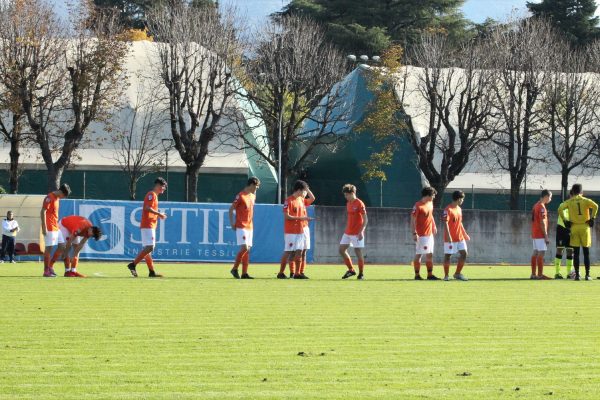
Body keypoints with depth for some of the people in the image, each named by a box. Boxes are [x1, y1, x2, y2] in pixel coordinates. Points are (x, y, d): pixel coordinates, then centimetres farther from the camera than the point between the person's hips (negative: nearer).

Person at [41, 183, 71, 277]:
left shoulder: (57, 198, 16)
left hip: (56, 227, 10)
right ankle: (46, 271, -3)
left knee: (62, 246, 9)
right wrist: (44, 227, -21)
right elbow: (43, 212, -17)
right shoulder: (49, 198, -12)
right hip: (49, 228, -10)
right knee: (49, 248, -7)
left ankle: (50, 266, 17)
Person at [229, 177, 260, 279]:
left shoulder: (253, 196, 13)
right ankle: (235, 269, -4)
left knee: (248, 249, 5)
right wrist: (232, 223, -10)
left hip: (250, 227, 8)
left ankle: (244, 273, 6)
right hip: (241, 227, -8)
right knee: (244, 248, -16)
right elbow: (231, 209, -7)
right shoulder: (240, 196, -11)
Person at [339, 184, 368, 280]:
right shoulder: (348, 203, 12)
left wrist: (361, 231, -22)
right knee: (341, 250, 3)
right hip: (348, 232, 8)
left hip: (357, 233, -8)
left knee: (358, 252, -4)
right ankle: (351, 270, 13)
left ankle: (361, 273, 7)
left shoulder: (359, 204, -12)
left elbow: (365, 219, -14)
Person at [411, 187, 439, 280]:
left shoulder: (430, 203, 10)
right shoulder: (418, 206, -16)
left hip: (429, 233, 9)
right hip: (421, 235, -9)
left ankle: (430, 274, 16)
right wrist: (414, 233, -23)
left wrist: (434, 226, 16)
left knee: (429, 254, 11)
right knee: (419, 254, -3)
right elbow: (413, 220, -18)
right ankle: (417, 275, 3)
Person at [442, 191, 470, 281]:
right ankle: (446, 275, 8)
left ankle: (457, 274, 13)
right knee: (448, 256, 0)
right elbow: (445, 223, -19)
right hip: (450, 238, -8)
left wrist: (465, 234, 23)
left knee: (464, 253, 2)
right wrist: (448, 235, -27)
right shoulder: (448, 209, -13)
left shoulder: (459, 209, 14)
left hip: (460, 237, 8)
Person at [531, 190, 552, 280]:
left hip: (534, 234, 10)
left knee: (535, 253, 10)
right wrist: (546, 236, -17)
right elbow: (542, 223, -18)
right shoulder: (542, 207, -14)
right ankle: (540, 275, -12)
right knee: (541, 253, -9)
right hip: (540, 234, -10)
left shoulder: (535, 205, 15)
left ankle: (533, 274, 12)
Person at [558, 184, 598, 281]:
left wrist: (565, 220, -2)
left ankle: (577, 275, -1)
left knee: (576, 253, 4)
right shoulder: (585, 200, 1)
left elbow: (560, 209, -10)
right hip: (585, 227, -1)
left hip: (574, 227, 1)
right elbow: (595, 206, -16)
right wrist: (592, 218, -7)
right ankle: (587, 275, 2)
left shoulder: (569, 202, 4)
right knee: (586, 252, 4)